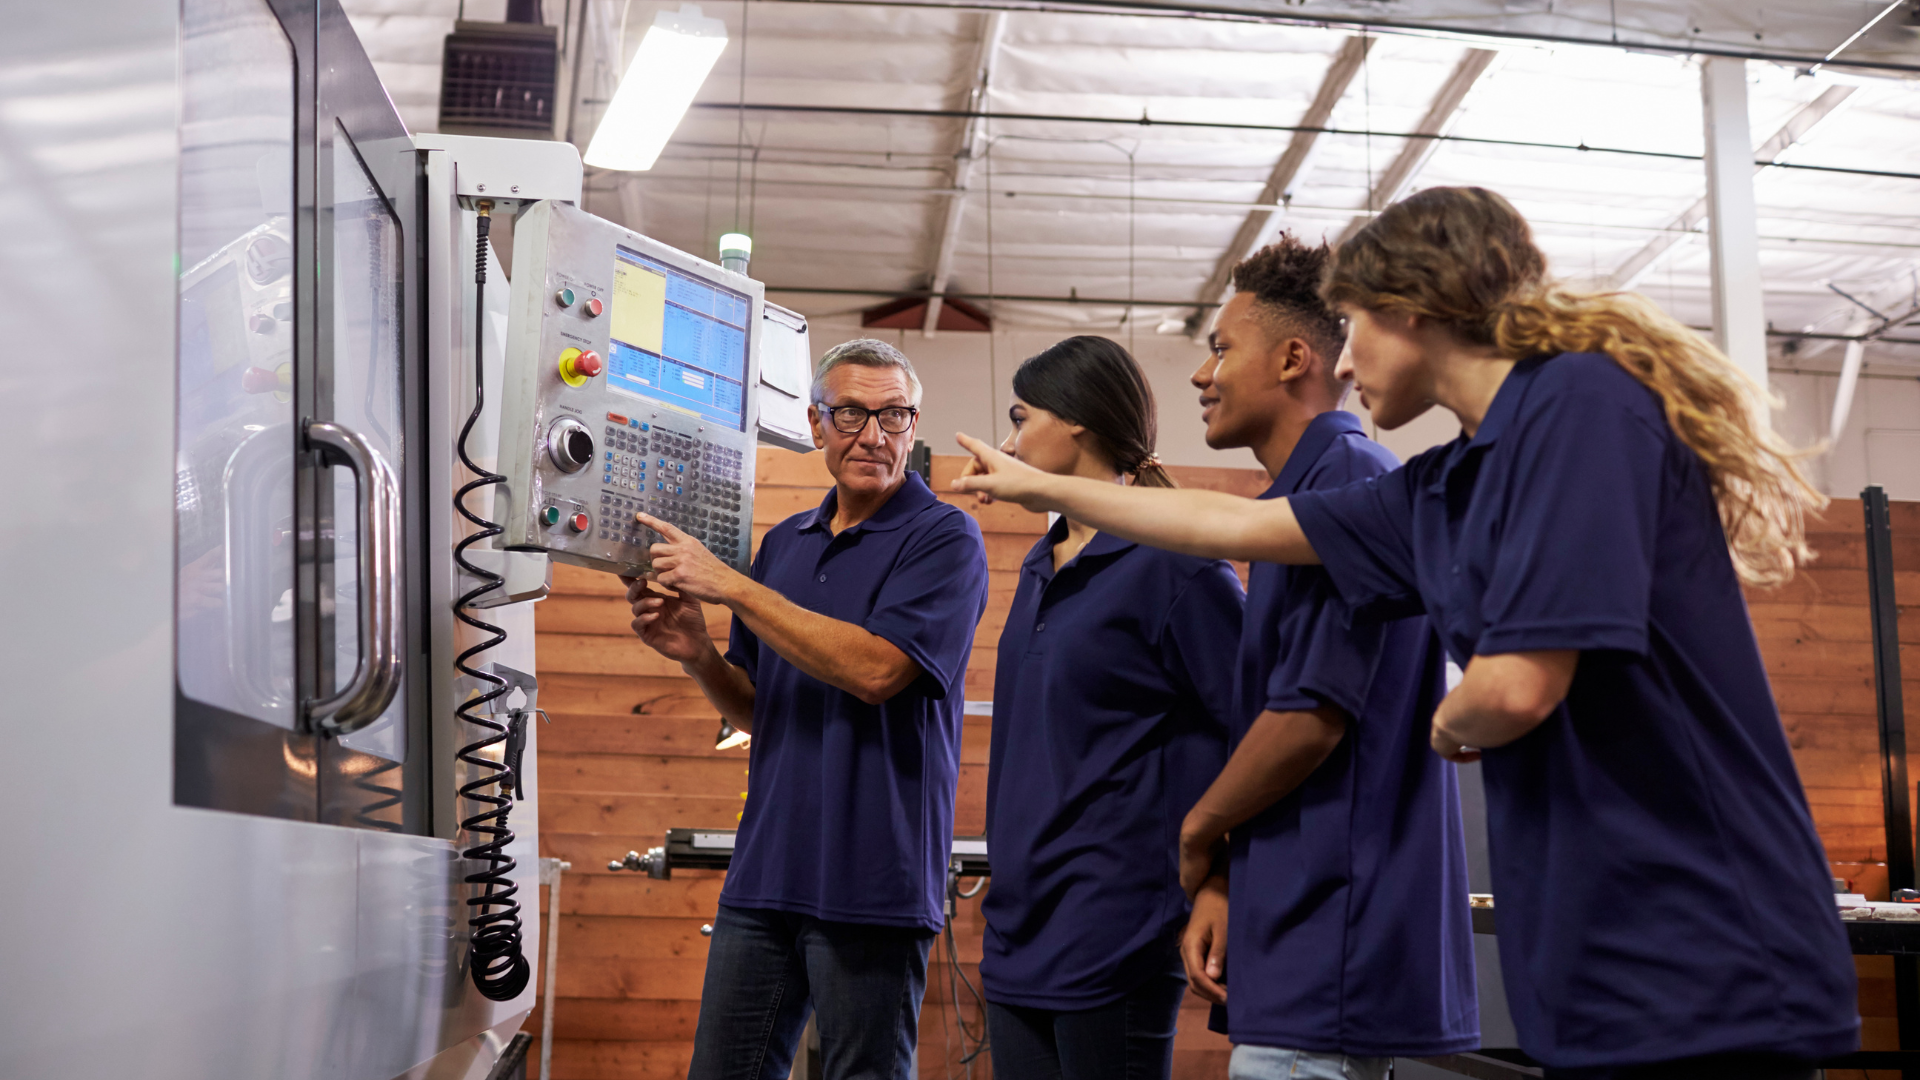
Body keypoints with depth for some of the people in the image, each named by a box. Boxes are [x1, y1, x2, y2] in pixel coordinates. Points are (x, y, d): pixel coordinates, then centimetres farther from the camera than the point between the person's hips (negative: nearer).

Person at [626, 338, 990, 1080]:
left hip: (872, 881, -6)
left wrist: (731, 587, -16)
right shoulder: (785, 544, 15)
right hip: (764, 876, 6)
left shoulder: (943, 538, -5)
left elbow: (876, 670, -20)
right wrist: (696, 656, -2)